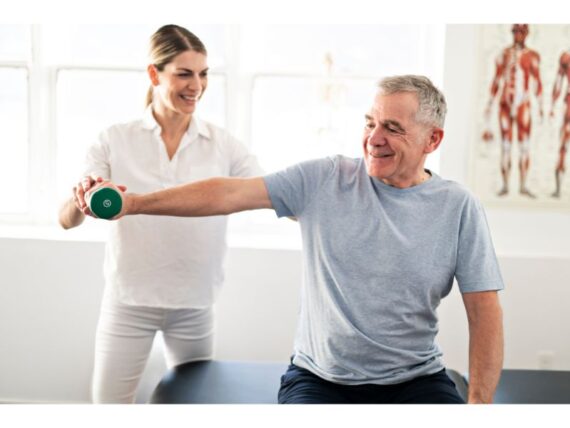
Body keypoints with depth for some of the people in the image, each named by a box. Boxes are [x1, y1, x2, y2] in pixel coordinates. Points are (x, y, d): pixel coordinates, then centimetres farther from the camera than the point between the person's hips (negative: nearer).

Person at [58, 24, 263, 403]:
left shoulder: (223, 145, -2)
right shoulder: (116, 140, -4)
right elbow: (67, 220, -10)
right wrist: (82, 200, -32)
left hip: (194, 304, 1)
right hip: (128, 301, -1)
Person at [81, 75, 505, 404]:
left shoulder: (459, 207, -2)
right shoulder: (324, 180, -3)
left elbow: (485, 310, -2)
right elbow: (230, 194, -8)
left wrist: (479, 403, -11)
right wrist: (135, 202, -17)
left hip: (415, 380, 1)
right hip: (319, 379, 0)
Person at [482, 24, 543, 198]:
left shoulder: (532, 55, 1)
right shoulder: (504, 54, 9)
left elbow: (537, 81, -1)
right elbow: (496, 81, 12)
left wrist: (540, 106, -7)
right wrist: (489, 104, 11)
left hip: (523, 104, -2)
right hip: (505, 103, 2)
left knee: (524, 146, -5)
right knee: (505, 146, 3)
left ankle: (523, 185, -1)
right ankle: (505, 185, 8)